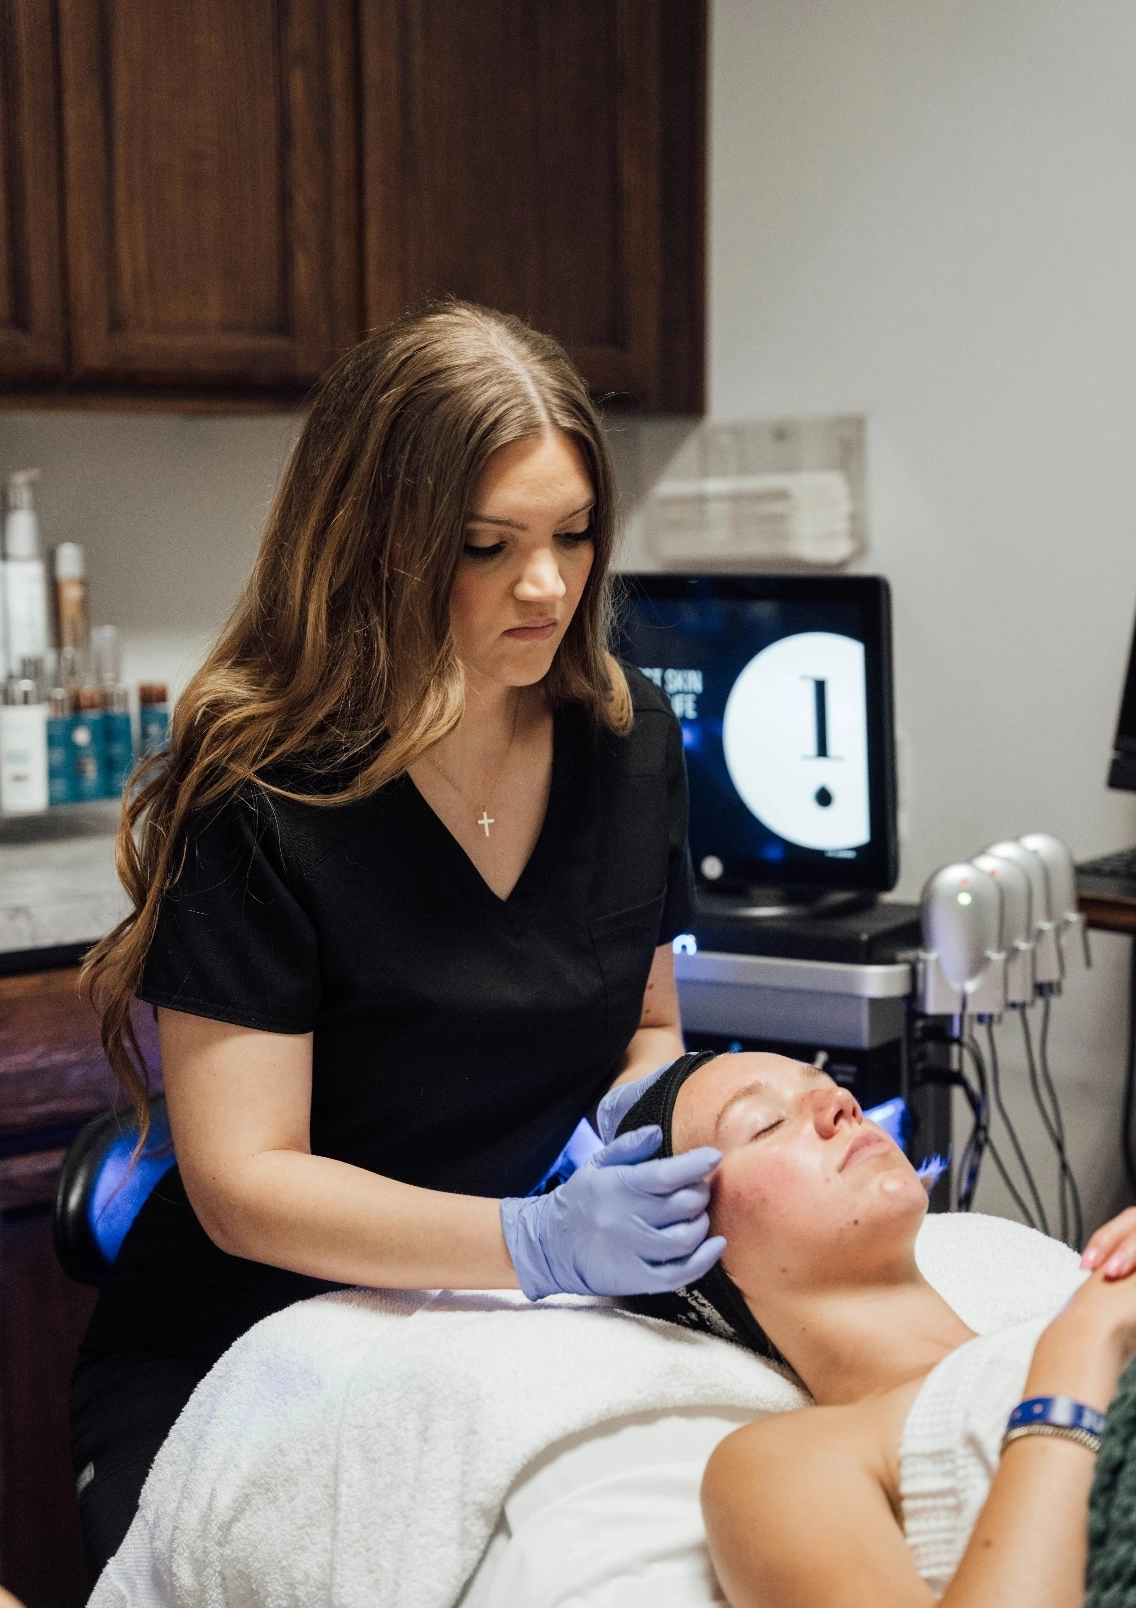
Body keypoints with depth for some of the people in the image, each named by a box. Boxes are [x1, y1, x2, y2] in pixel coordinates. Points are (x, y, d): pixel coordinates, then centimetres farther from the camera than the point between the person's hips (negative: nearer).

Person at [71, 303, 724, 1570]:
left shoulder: (629, 740, 0)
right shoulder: (256, 794, -17)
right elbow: (243, 1185, -19)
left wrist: (651, 1106, -9)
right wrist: (541, 1240, -30)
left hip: (510, 1344, 5)